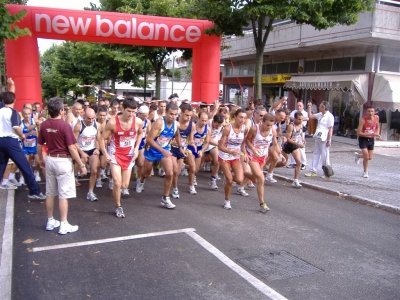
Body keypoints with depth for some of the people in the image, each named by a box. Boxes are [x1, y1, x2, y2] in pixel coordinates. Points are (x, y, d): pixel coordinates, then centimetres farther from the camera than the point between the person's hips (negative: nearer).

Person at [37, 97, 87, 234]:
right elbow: (72, 148, -18)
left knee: (50, 193, 15)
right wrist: (81, 165, -12)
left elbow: (39, 145, 10)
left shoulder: (44, 125, 2)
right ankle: (64, 225, 5)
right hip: (63, 161, -6)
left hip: (50, 160, 6)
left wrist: (41, 160, 26)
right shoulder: (64, 125, -17)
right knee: (63, 194, 0)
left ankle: (50, 221, 26)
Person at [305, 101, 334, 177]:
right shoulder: (320, 115, 10)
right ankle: (313, 171, 18)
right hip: (318, 138, 9)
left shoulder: (329, 116, -13)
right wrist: (309, 107, 15)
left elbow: (330, 129, -16)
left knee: (324, 156, 0)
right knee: (316, 154, 11)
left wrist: (329, 140, -18)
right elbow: (310, 116, 23)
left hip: (324, 139, -8)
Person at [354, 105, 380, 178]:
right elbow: (358, 133, -25)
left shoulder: (376, 118, -8)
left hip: (371, 139, 5)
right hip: (363, 139, -5)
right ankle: (365, 172, 12)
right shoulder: (363, 120, -24)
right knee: (366, 157, -13)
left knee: (370, 157, 8)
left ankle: (357, 156, 40)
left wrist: (377, 133, -9)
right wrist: (371, 134, -32)